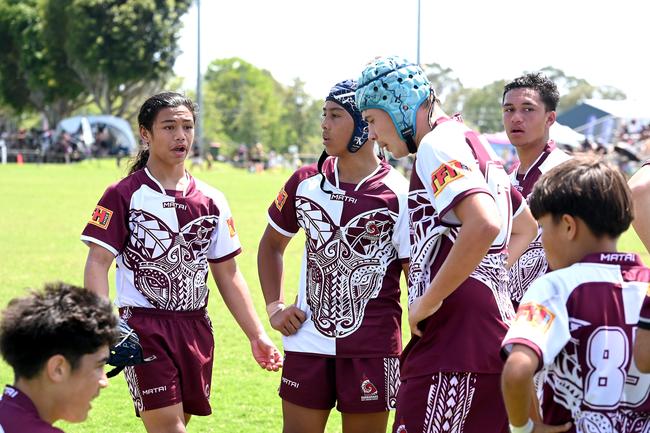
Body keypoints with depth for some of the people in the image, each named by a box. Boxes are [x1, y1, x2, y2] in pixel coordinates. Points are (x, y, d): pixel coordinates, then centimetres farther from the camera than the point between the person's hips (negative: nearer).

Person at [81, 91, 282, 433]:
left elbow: (227, 274, 15)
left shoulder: (211, 200, 10)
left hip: (195, 329, 5)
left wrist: (256, 335, 10)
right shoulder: (123, 196, -3)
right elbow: (97, 264, -8)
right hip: (143, 328, -4)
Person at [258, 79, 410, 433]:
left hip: (371, 350, -4)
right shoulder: (306, 182, 6)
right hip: (308, 345, 4)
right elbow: (271, 245, 21)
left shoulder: (398, 195, -7)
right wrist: (274, 307, 9)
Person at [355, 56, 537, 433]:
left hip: (454, 347, -10)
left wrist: (429, 300, -18)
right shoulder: (475, 143, 19)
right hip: (494, 335, 10)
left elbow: (484, 225, -27)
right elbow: (526, 226, 33)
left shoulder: (439, 145, -10)